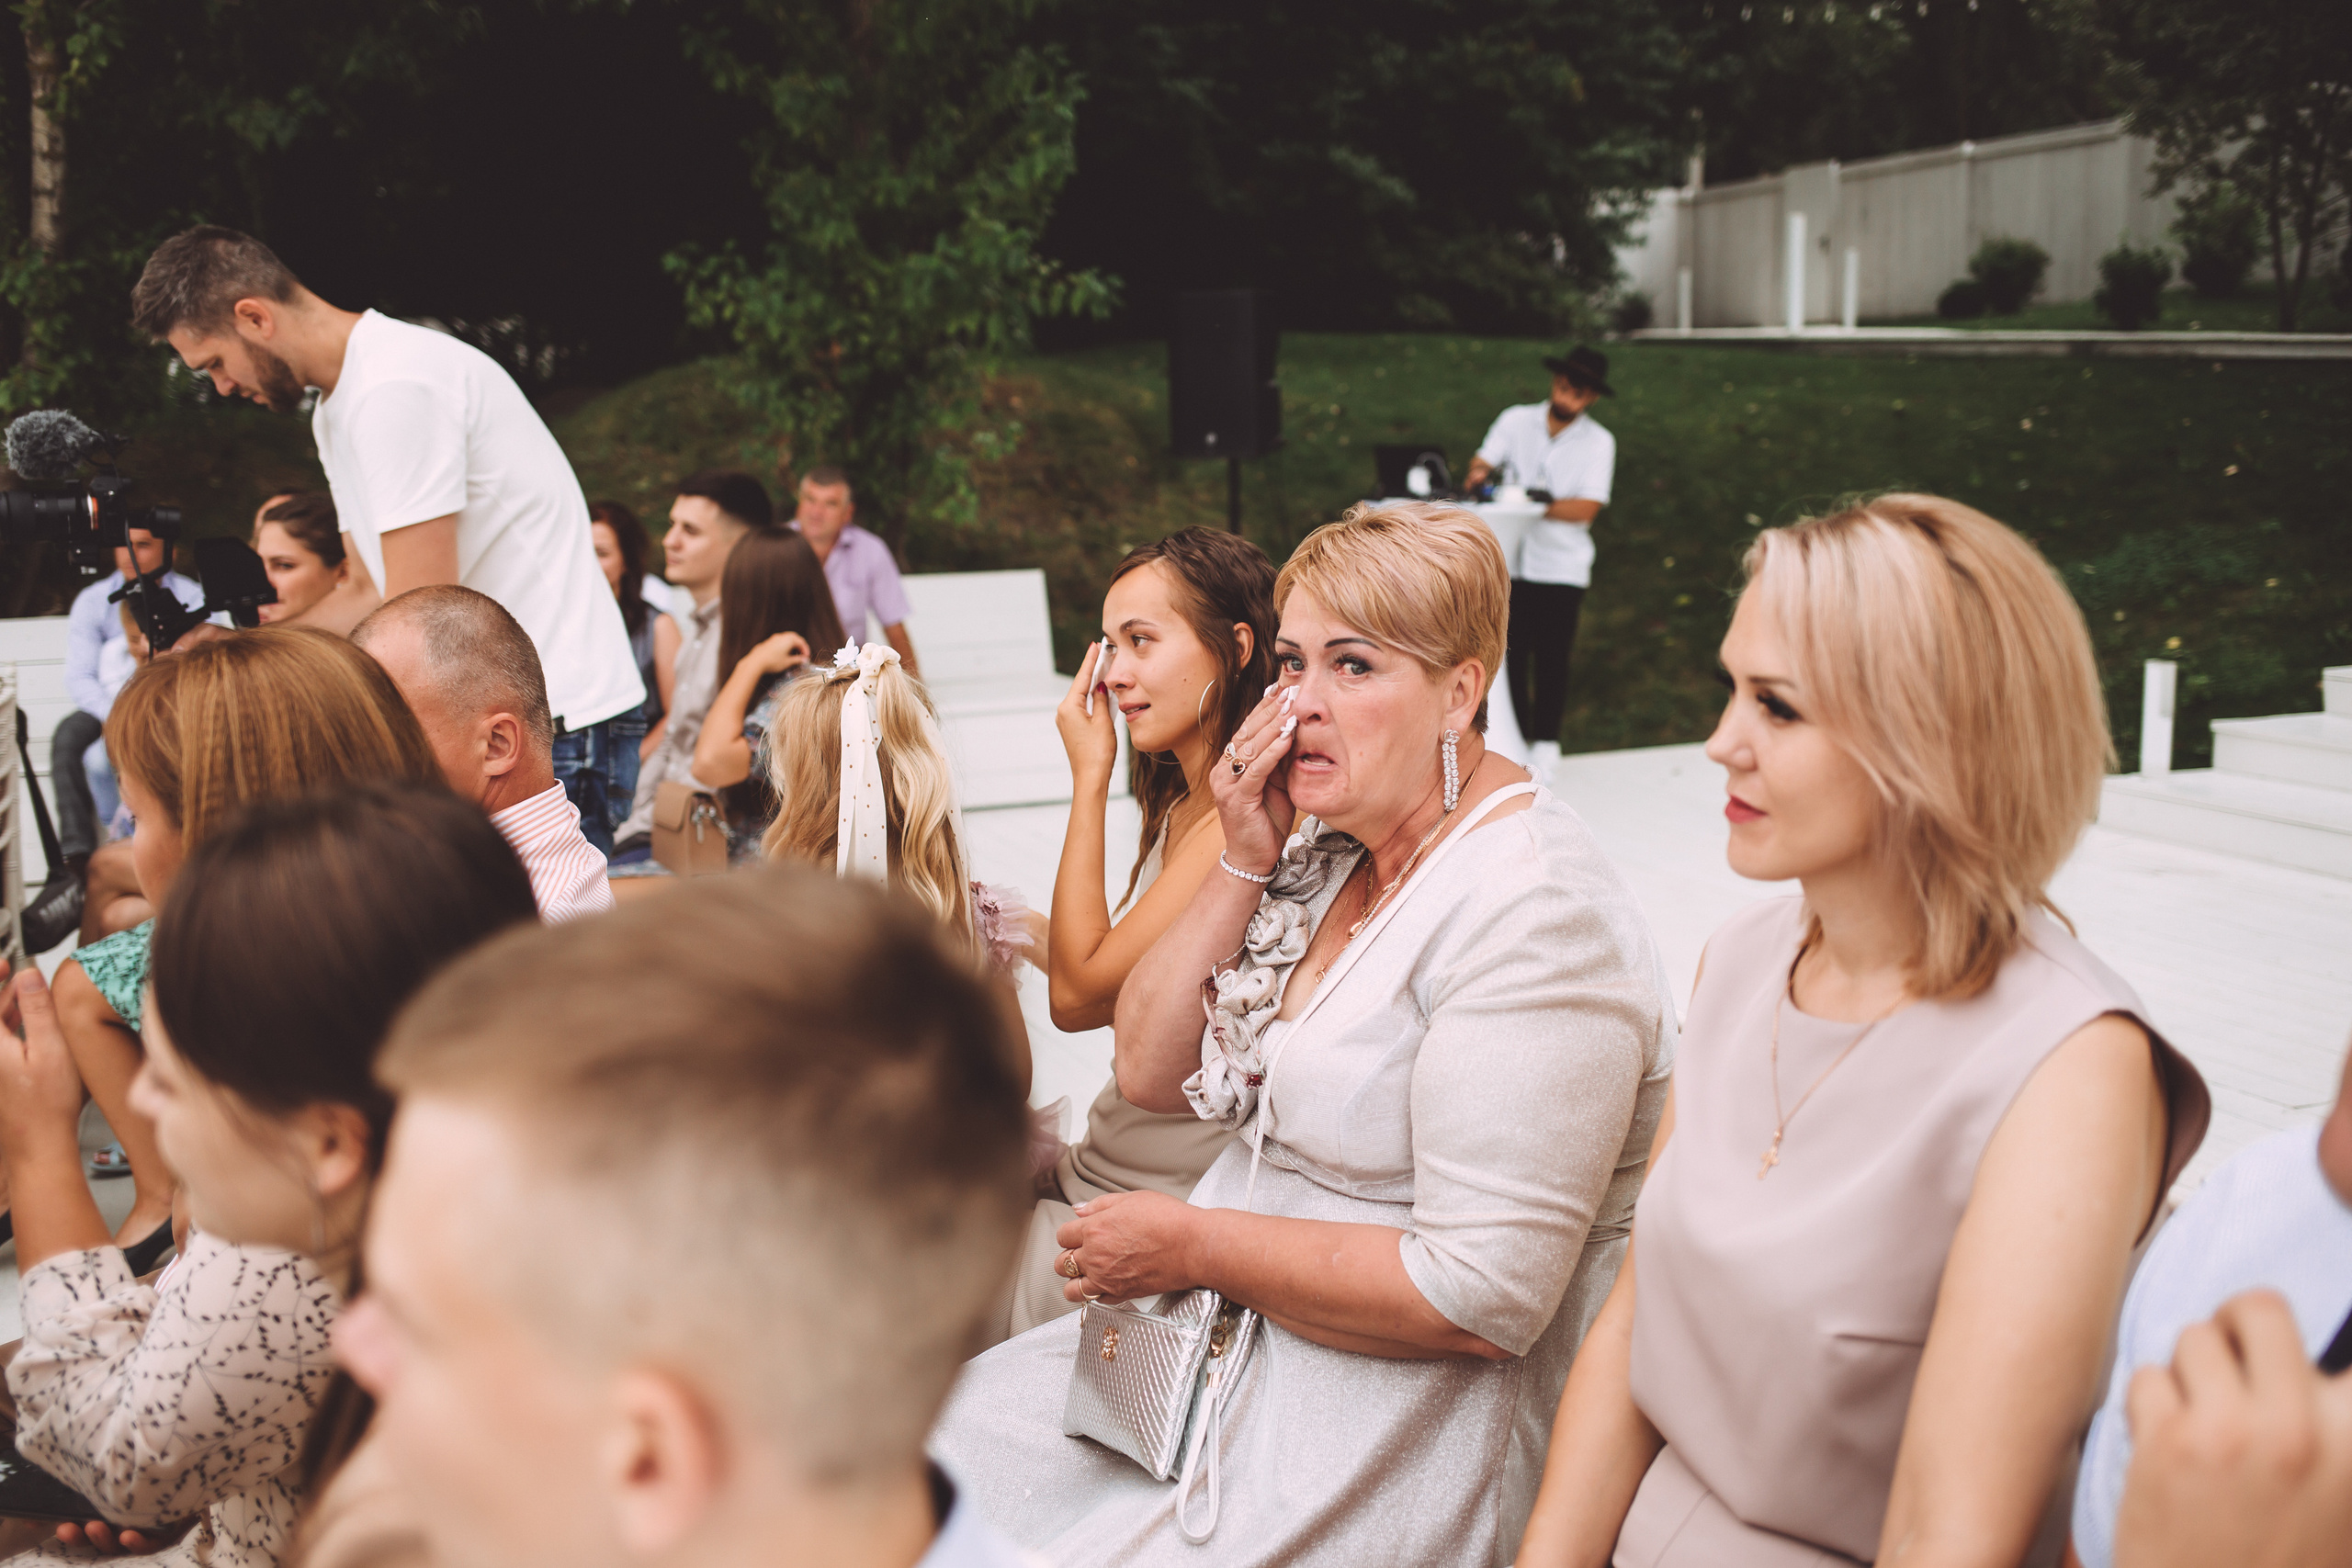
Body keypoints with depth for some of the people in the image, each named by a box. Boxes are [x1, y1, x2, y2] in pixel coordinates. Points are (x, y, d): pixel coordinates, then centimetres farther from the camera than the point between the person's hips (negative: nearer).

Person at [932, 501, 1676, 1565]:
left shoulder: (1534, 915, -22)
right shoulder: (1331, 850, 6)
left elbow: (1483, 1296, -26)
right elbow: (1151, 1075, 9)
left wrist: (1193, 1245, -18)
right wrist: (1243, 866, -4)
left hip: (1400, 1416, -8)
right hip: (1238, 1337, 9)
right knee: (936, 1448, 4)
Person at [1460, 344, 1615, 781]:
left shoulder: (1598, 442, 0)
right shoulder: (1515, 420, 6)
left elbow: (1587, 508, -9)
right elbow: (1482, 463, -1)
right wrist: (1479, 476, -25)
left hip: (1562, 565, -1)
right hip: (1509, 560, 1)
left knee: (1551, 656, 2)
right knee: (1510, 651, 4)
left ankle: (1546, 741, 15)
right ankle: (1512, 736, 17)